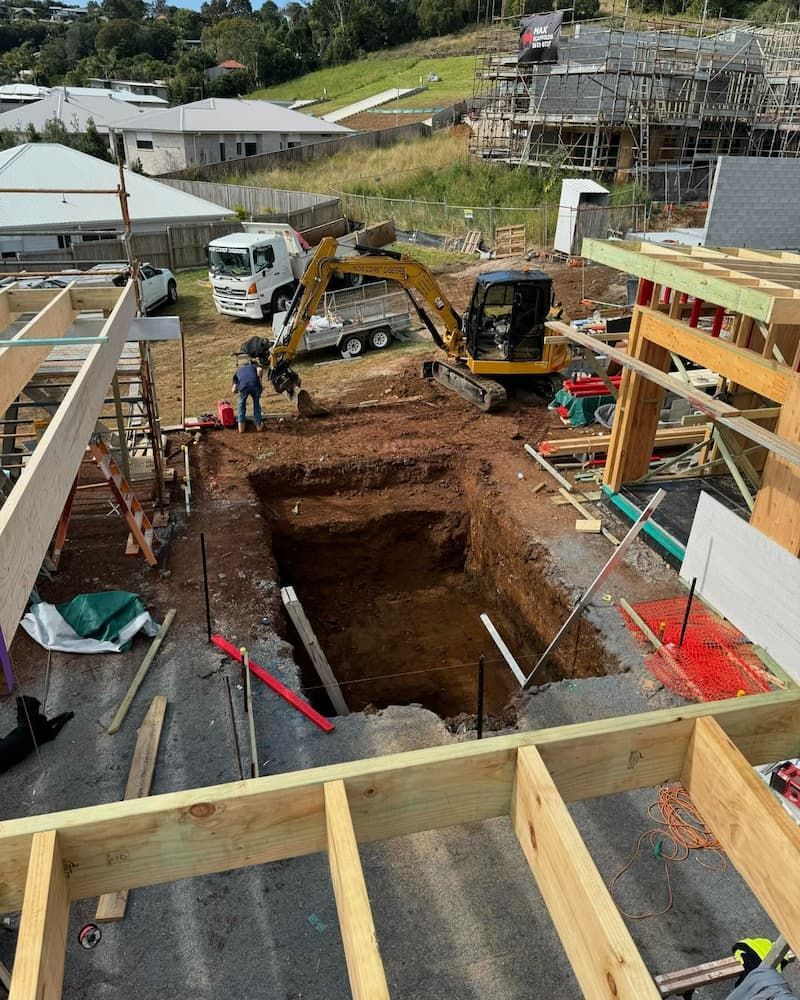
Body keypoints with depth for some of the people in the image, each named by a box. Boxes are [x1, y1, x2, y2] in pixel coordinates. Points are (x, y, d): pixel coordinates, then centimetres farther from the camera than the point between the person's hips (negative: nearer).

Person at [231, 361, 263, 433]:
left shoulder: (237, 371, 36)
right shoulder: (253, 366, 36)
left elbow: (233, 390, 25)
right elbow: (259, 370, 7)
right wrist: (260, 382, 14)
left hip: (243, 385, 0)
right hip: (255, 384, 0)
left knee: (242, 404, 24)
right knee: (256, 403, 24)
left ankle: (241, 427, 22)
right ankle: (258, 425, 29)